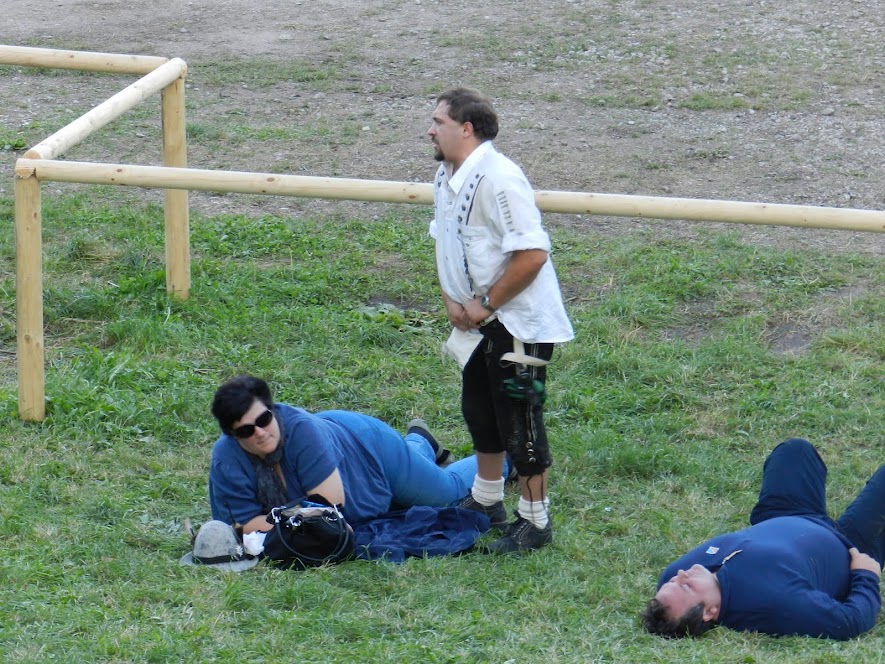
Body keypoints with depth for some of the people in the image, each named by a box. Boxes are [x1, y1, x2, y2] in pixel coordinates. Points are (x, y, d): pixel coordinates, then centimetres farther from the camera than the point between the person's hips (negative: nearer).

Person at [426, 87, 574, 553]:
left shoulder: (499, 179, -25)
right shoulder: (445, 177, 5)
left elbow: (532, 254, -29)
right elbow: (444, 242, 19)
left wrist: (485, 304, -20)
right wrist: (451, 299, 3)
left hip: (520, 321, -9)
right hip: (478, 322, 10)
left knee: (519, 421, -2)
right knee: (480, 411, 22)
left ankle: (534, 523, 9)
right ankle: (486, 502, 40)